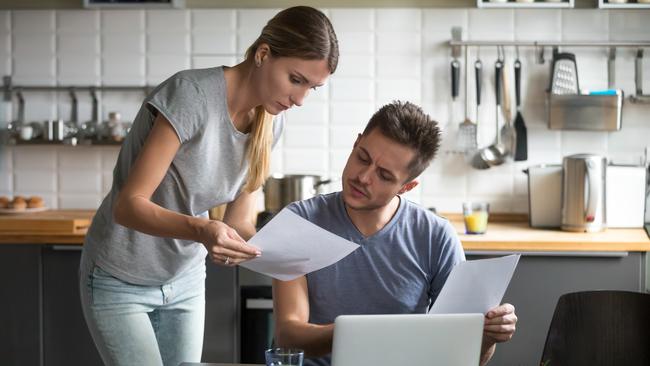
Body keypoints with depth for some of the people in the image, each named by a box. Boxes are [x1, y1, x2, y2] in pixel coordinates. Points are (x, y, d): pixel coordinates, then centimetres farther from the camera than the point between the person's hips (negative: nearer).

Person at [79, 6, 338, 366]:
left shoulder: (270, 120, -4)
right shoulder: (192, 94, -25)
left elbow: (237, 221, -1)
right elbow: (127, 205, -27)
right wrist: (200, 229, -43)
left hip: (186, 280, 6)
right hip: (121, 281, -6)